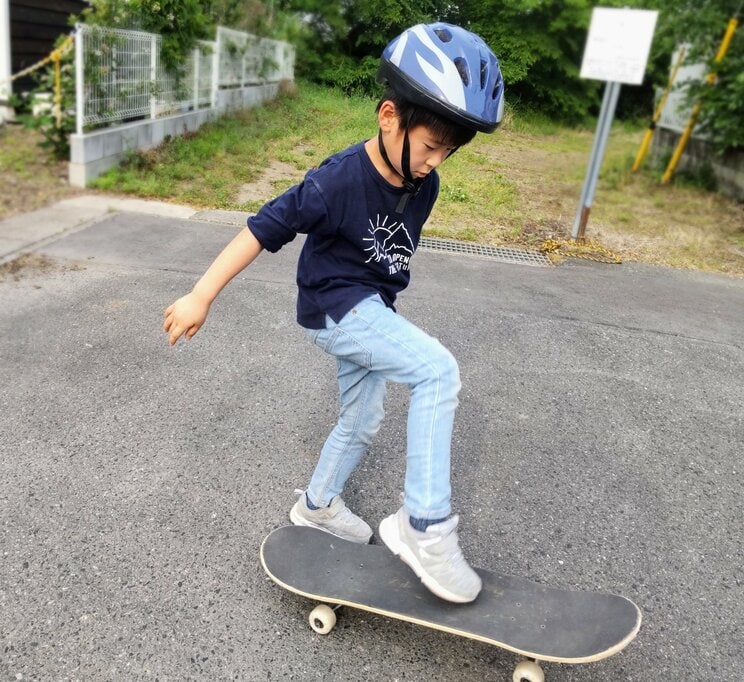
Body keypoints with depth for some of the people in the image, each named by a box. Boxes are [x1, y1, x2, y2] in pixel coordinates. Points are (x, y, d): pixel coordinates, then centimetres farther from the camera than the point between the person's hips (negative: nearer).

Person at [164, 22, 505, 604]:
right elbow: (266, 229, -21)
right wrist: (202, 296, -19)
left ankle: (318, 505, 43)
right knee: (438, 371, -27)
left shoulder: (424, 185, -2)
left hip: (372, 309, 8)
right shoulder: (338, 180, -24)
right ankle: (425, 526, -19)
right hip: (336, 307, -8)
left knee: (362, 422, 18)